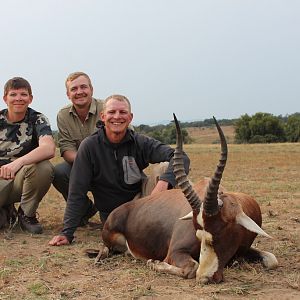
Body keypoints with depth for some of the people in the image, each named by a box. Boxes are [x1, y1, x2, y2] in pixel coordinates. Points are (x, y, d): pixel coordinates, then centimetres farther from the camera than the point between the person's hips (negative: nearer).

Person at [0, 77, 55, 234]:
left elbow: (49, 149, -25)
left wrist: (18, 163, -40)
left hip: (21, 178, -1)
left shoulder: (37, 120, -5)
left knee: (44, 167, -34)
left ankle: (27, 214, -7)